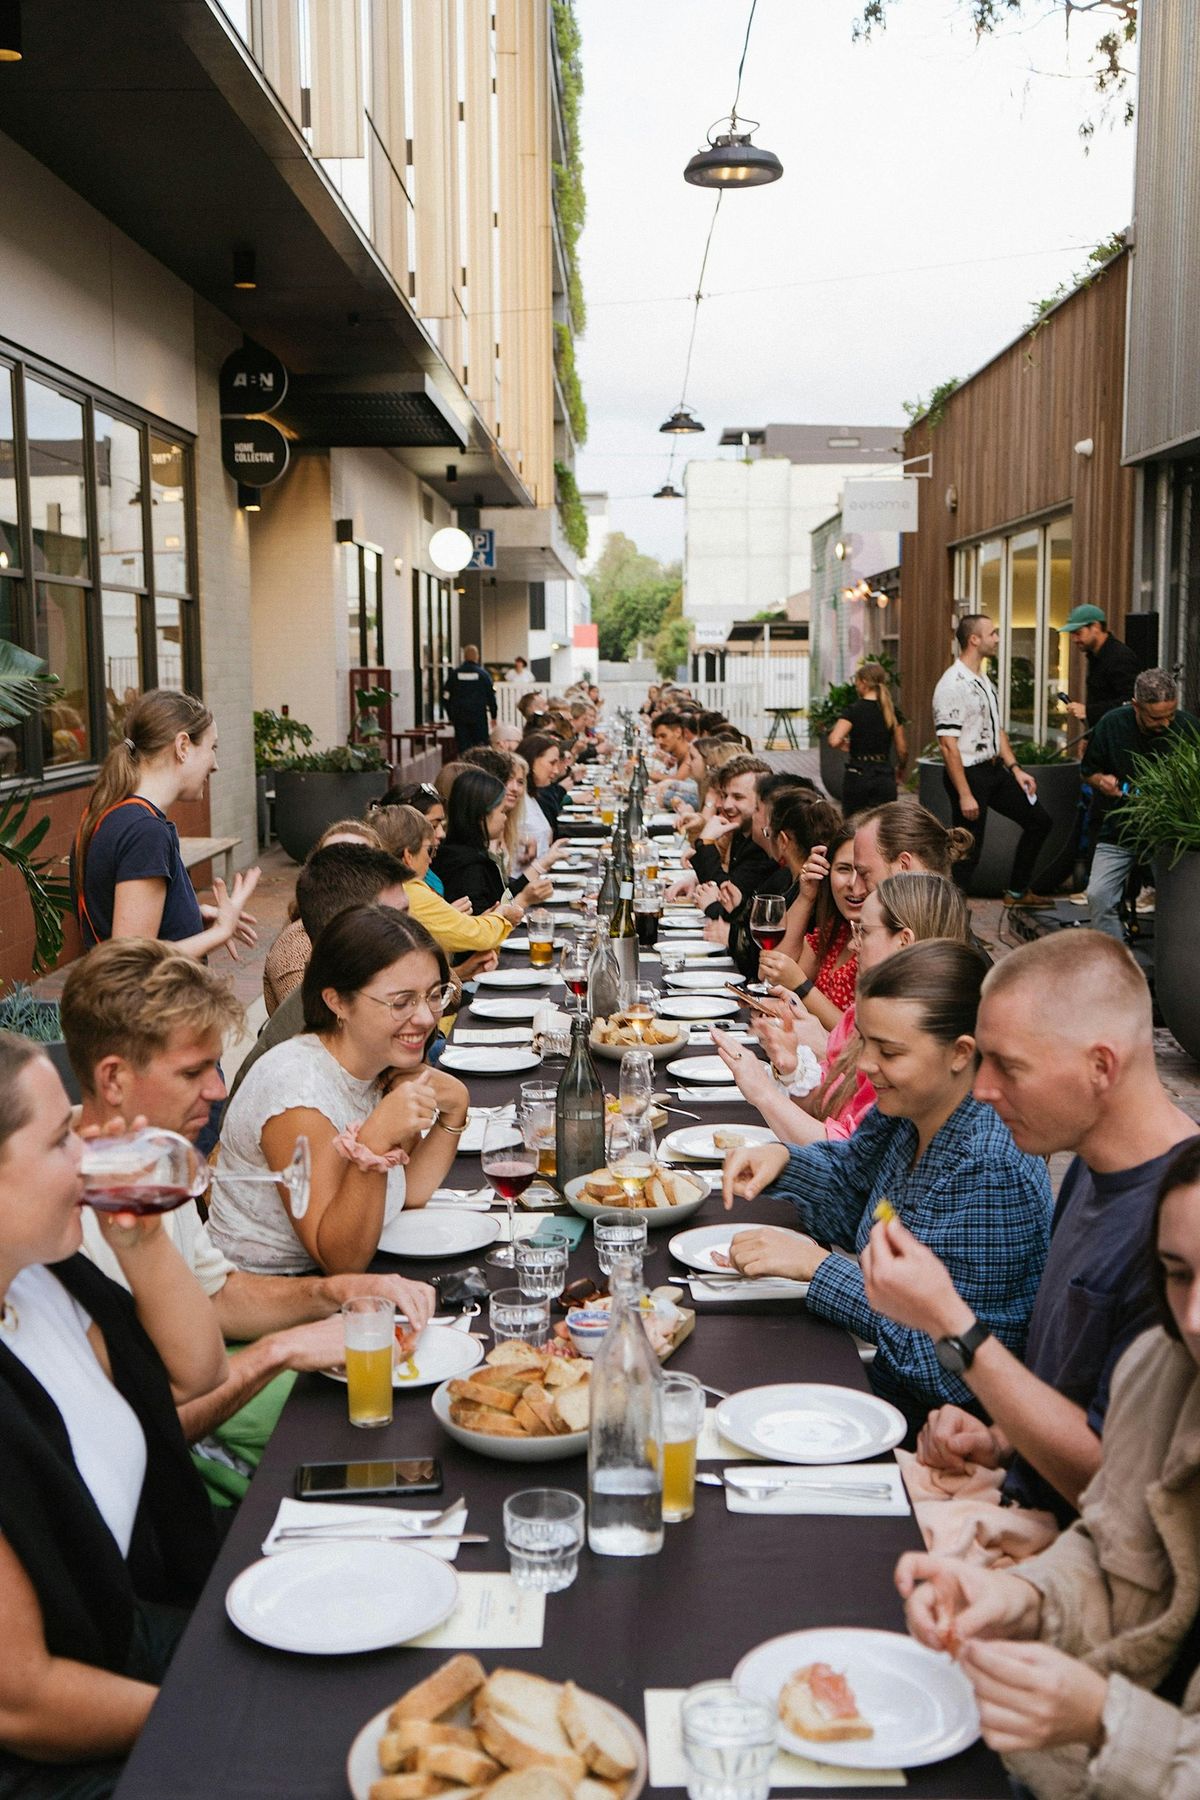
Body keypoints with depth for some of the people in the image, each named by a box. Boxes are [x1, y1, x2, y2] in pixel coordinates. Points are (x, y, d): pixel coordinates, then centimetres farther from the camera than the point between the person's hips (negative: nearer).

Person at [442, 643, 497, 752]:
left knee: (462, 747, 4)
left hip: (459, 717, 2)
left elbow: (446, 697, 6)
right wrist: (493, 716, 9)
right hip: (479, 715, -2)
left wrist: (450, 716, 15)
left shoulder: (454, 674, 1)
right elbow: (491, 697, -1)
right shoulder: (483, 674, -5)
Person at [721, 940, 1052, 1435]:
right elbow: (848, 1182, 17)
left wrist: (814, 1264, -25)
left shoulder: (992, 1172, -27)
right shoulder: (903, 1111, -3)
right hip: (880, 1384, 7)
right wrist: (780, 1159, -4)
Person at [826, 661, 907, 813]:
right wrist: (900, 768, 26)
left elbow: (834, 741, -20)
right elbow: (902, 750, 7)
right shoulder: (892, 712, 4)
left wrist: (843, 744, 2)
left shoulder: (853, 710, -7)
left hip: (857, 775, -2)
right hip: (884, 777, 2)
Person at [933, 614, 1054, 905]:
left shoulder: (983, 681, 13)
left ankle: (1018, 891, 27)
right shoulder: (953, 685, -18)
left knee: (1039, 821, 16)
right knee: (967, 852, -6)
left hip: (994, 771, 10)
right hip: (968, 774, -10)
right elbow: (948, 744, -22)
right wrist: (965, 795, -24)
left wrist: (1015, 769, 11)